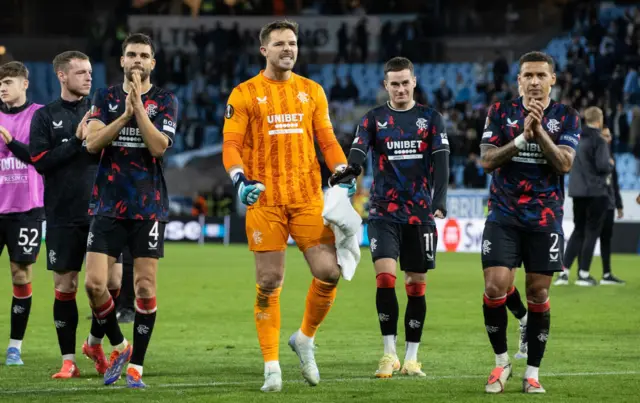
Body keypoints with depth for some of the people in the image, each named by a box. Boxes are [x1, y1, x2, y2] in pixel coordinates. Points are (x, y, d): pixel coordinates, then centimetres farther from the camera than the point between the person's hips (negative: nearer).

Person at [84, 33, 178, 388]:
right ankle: (119, 346, 16)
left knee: (145, 286, -3)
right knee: (95, 284, -7)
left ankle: (136, 366, 7)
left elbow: (158, 146, -12)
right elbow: (93, 143, -5)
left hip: (149, 208, -2)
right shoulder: (105, 98, 9)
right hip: (108, 205, 2)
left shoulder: (165, 101, 2)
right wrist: (125, 114, -15)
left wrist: (138, 104, -15)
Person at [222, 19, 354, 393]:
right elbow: (231, 144, -3)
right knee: (269, 283, -2)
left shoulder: (312, 91, 12)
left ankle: (305, 338, 18)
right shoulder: (245, 94, 2)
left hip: (309, 198, 3)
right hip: (265, 201, -3)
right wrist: (241, 179, -20)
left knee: (329, 272, -7)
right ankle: (272, 365, 7)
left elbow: (327, 140, 15)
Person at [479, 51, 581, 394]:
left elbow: (565, 163, -10)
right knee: (495, 288, -11)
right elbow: (487, 160, -6)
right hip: (504, 217, 0)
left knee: (538, 294, 2)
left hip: (545, 220, 0)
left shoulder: (567, 118, 2)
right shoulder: (500, 113, 3)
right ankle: (501, 362, 8)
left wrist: (539, 130, -20)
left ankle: (532, 372, 12)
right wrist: (523, 136, -18)